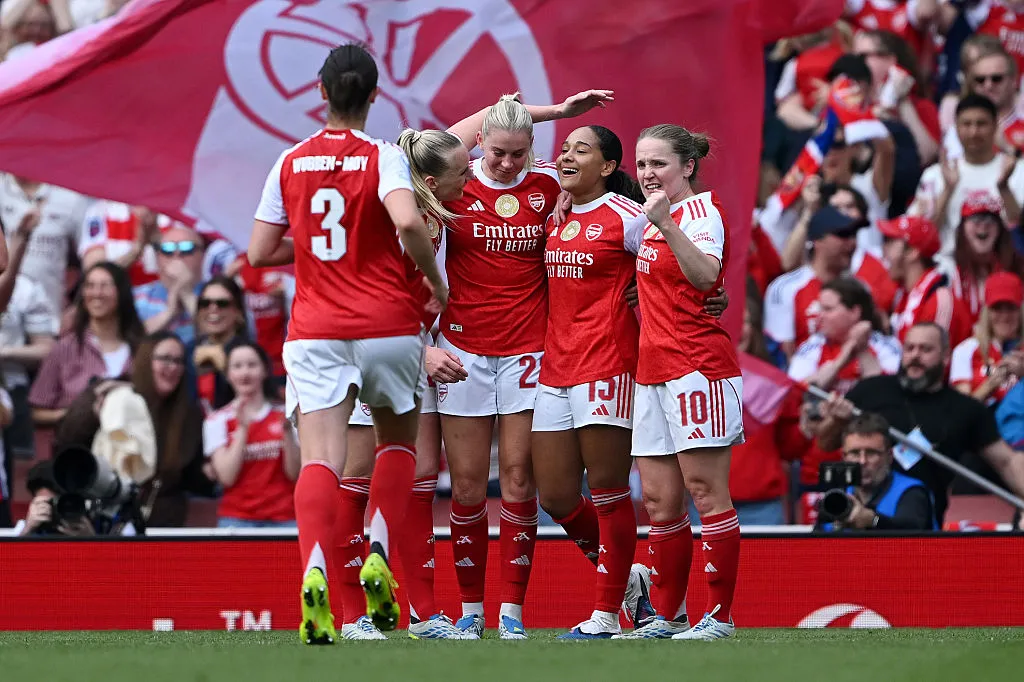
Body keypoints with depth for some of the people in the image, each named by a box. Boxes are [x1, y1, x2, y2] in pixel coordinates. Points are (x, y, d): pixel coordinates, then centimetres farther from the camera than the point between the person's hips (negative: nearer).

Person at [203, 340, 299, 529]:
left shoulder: (284, 415, 9)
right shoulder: (218, 421, 6)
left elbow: (294, 474, 2)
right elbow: (226, 477, -5)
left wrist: (287, 430, -10)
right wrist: (243, 428, -9)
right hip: (237, 518, -1)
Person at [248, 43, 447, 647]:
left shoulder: (291, 163, 6)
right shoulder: (384, 157, -4)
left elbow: (260, 252, 8)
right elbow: (407, 220, -23)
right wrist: (434, 280, -7)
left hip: (315, 333, 1)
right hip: (389, 326, -1)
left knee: (320, 459, -9)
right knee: (398, 442, 22)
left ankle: (316, 572, -34)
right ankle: (378, 556, 3)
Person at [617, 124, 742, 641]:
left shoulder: (701, 208, -7)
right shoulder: (651, 215, 18)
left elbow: (705, 274, -27)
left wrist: (665, 225, -37)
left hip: (697, 365, -9)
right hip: (653, 370, 9)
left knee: (705, 491, -7)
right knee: (659, 500, 8)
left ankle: (719, 615, -4)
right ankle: (667, 616, 14)